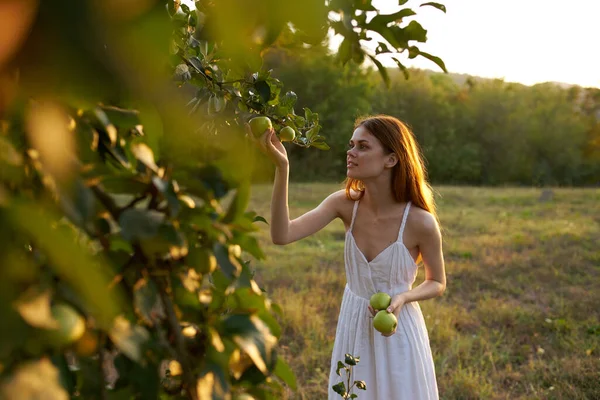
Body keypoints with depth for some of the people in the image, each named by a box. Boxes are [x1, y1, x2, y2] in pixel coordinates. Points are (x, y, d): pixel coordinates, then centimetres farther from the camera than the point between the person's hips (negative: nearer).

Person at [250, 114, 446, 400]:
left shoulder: (419, 221, -21)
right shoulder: (345, 203, -14)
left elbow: (437, 284, -5)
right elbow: (282, 235, -26)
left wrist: (403, 298, -24)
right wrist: (282, 167, -33)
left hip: (398, 329, -3)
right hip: (354, 325, 3)